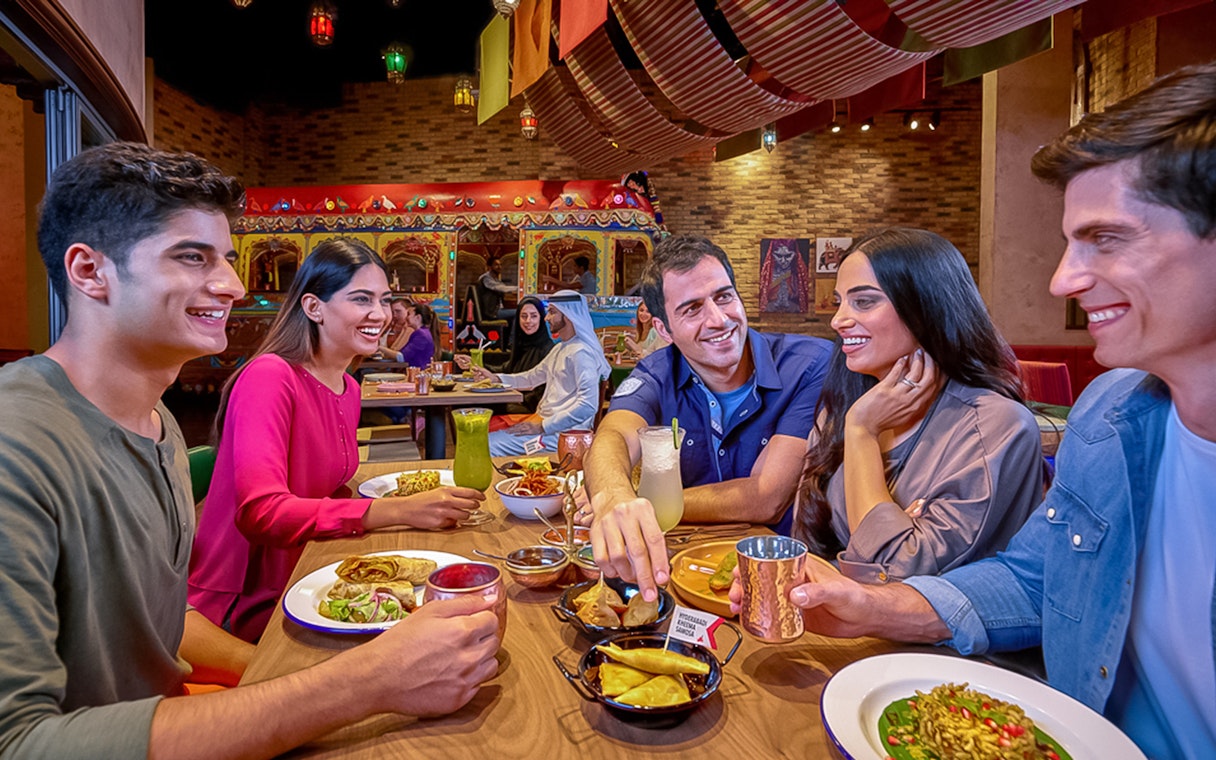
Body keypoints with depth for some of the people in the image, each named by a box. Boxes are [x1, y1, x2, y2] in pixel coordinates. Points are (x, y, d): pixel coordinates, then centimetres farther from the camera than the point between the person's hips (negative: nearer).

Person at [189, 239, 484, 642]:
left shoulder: (349, 387, 8)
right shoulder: (270, 376, -18)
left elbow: (329, 490, 9)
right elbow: (260, 512, -28)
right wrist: (394, 511, -33)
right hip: (245, 607, -7)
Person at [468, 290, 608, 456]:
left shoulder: (581, 353, -16)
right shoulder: (560, 349, 17)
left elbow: (588, 406, -26)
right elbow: (532, 377, 29)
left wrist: (542, 427, -23)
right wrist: (495, 378, 15)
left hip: (560, 430, -10)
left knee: (487, 447, -19)